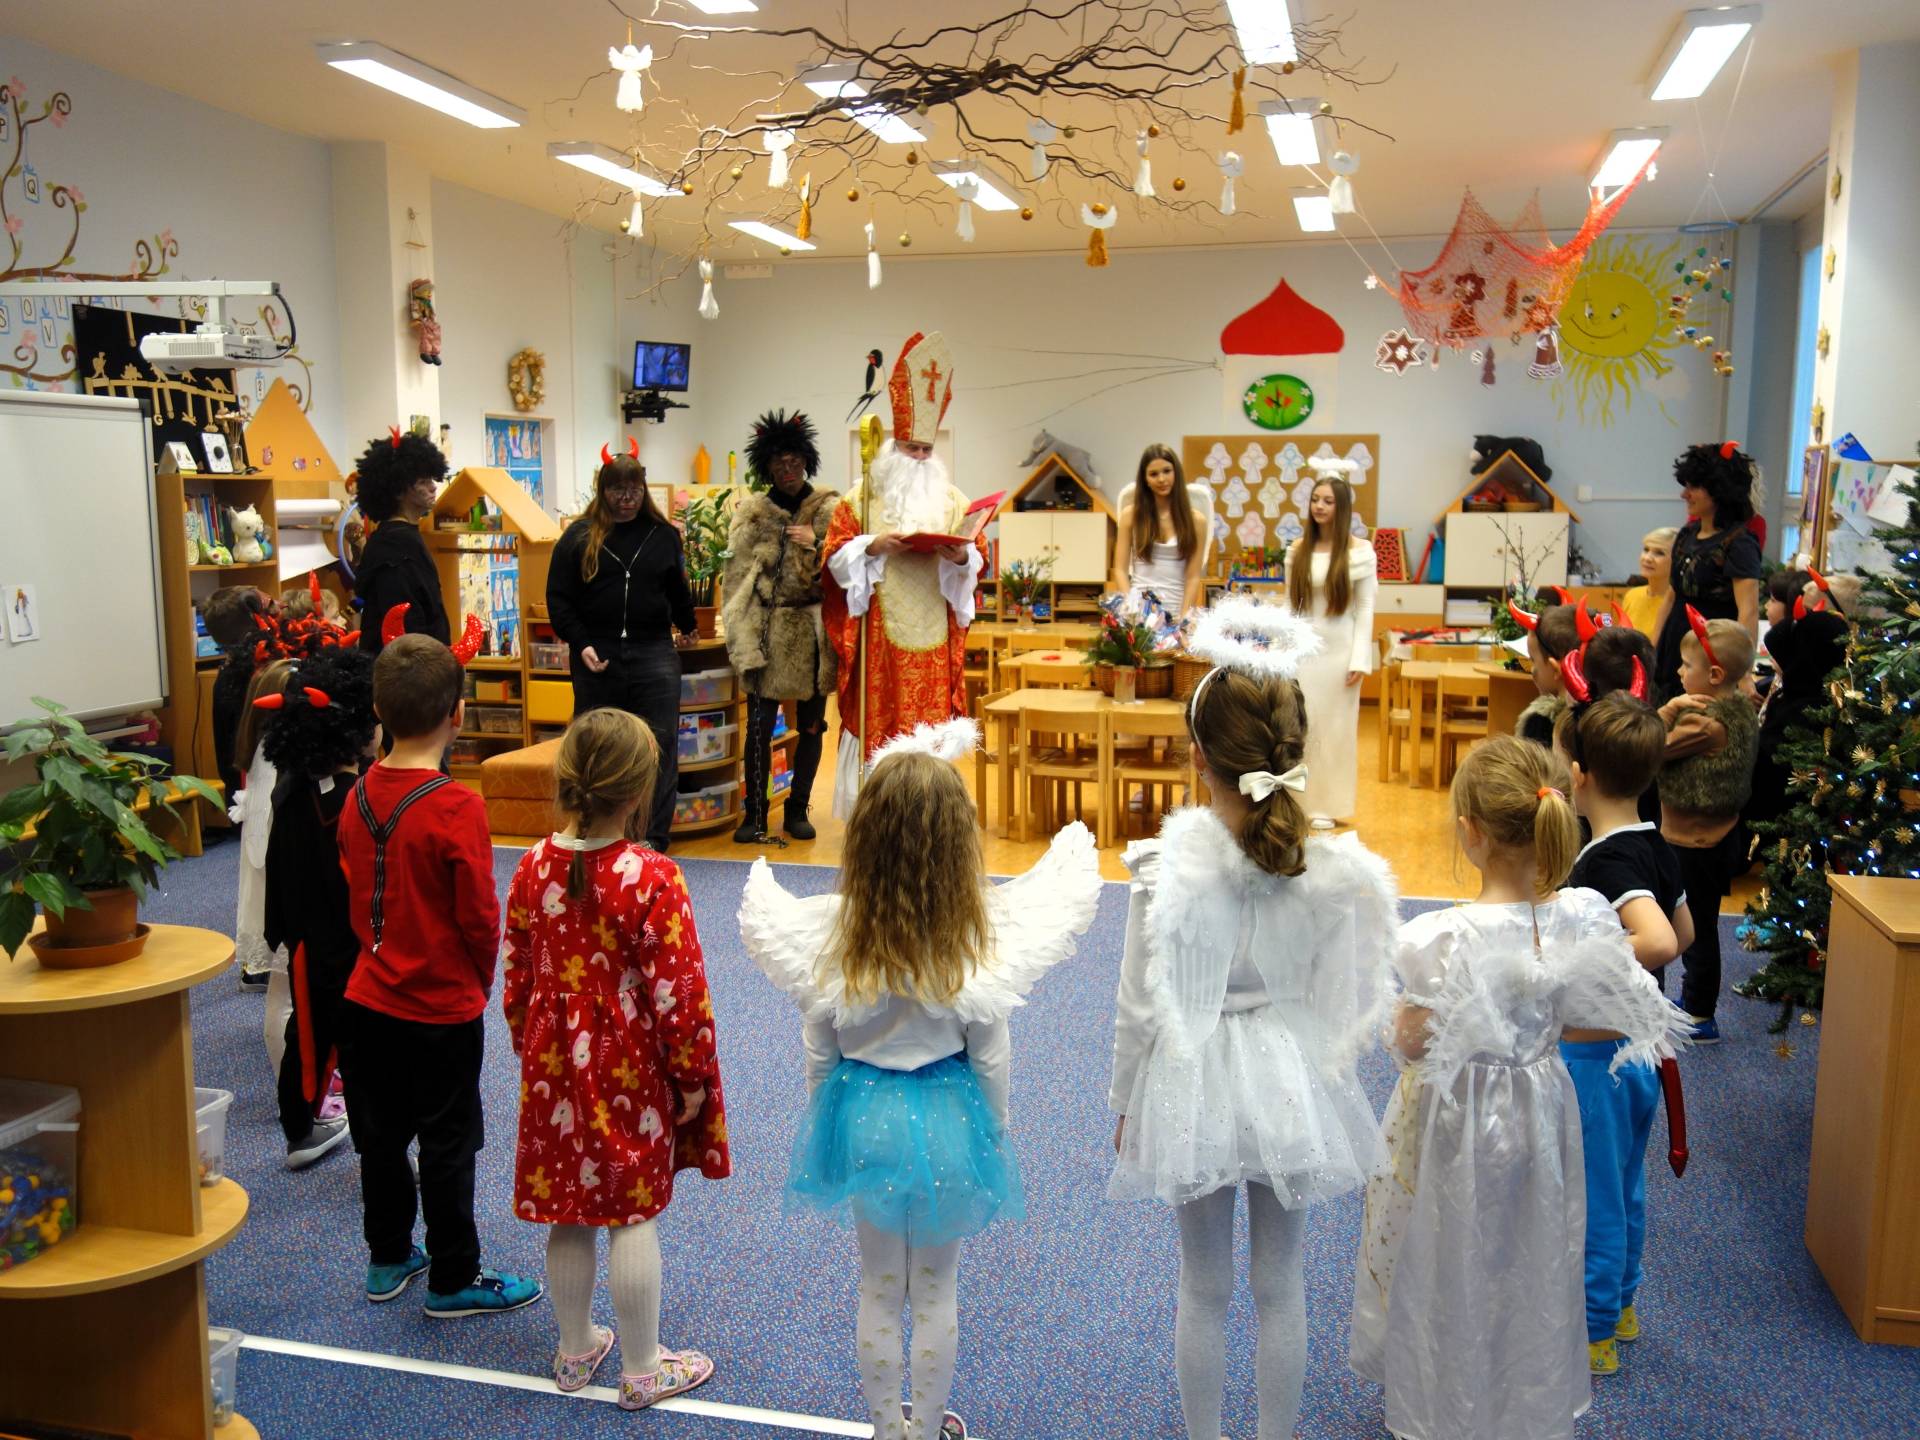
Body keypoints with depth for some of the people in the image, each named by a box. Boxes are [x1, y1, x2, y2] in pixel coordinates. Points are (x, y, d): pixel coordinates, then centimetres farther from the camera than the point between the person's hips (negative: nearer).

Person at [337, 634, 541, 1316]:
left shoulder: (358, 796, -3)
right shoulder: (458, 809, -22)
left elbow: (356, 894, 7)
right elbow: (479, 917, -16)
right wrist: (481, 981, 3)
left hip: (371, 998, 6)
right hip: (443, 1007, -6)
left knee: (381, 1134, 19)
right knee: (447, 1146, 8)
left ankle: (387, 1258, 36)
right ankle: (453, 1280, 21)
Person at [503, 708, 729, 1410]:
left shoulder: (532, 868, -6)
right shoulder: (652, 878, -22)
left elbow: (517, 980, 3)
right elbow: (677, 991, -17)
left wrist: (530, 1054, 17)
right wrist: (693, 1076, -5)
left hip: (555, 1066, 5)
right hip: (632, 1070, -5)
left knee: (568, 1213, 18)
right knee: (634, 1216, 9)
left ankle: (575, 1351, 36)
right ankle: (642, 1371, 24)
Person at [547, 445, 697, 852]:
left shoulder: (663, 535, 9)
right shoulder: (579, 536, 4)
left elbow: (677, 590, 21)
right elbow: (558, 598, 2)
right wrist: (580, 644, -7)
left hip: (653, 654, 1)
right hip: (596, 657, 0)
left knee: (659, 749, -4)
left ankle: (654, 841, 2)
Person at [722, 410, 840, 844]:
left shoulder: (829, 509, 6)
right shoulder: (751, 511, 6)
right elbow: (737, 575, 3)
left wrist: (816, 544, -15)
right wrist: (738, 635, -3)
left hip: (813, 633, 1)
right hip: (766, 633, -1)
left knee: (811, 725, 7)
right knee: (759, 724, -4)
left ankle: (798, 809, 20)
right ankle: (754, 813, 6)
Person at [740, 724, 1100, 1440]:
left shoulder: (830, 929, -17)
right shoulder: (979, 933, -20)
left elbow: (819, 1049, -5)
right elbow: (989, 1056, -10)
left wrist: (829, 1119, 12)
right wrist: (992, 1131, 7)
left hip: (861, 1114, 1)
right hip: (945, 1118, -1)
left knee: (878, 1289, 20)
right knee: (936, 1290, 20)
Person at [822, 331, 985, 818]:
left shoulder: (952, 501, 13)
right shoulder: (861, 498, 6)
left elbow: (978, 558, 10)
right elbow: (836, 554, 1)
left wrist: (963, 556, -12)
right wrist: (871, 545, -16)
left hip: (933, 635, 2)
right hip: (880, 634, -2)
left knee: (932, 718, 2)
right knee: (878, 718, -2)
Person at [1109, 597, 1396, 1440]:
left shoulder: (1166, 863, -19)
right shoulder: (1337, 867, -13)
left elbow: (1139, 1005, -12)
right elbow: (1343, 1000, -5)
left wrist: (1125, 1105, 3)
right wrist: (1320, 1077, 13)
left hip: (1193, 1082, -1)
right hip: (1291, 1080, 2)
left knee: (1204, 1289, 17)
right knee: (1281, 1285, 19)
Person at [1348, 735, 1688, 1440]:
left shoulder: (1443, 938, -31)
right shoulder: (1586, 917, -17)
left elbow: (1413, 1044, -21)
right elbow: (1621, 1021, -3)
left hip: (1453, 1126, -4)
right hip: (1541, 1114, 4)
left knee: (1449, 1283, 19)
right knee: (1532, 1276, 25)